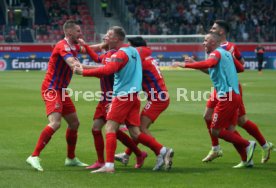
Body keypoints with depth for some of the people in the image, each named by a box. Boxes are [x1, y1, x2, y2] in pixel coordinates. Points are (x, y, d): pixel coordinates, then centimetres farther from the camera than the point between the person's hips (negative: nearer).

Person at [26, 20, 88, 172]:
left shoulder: (74, 47, 11)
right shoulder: (63, 46, -17)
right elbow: (73, 65, -32)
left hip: (61, 90, 10)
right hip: (51, 89, -10)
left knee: (74, 123, 14)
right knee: (55, 123, -24)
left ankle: (71, 159, 27)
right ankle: (34, 157, -22)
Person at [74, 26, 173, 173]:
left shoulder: (120, 54, -12)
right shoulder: (133, 51, 13)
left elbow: (106, 70, -27)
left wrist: (83, 72, -23)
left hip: (123, 95, -8)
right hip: (134, 95, 8)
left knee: (110, 128, -8)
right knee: (135, 133, 9)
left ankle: (109, 165, -15)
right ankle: (162, 151, 2)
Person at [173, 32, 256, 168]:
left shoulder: (216, 53, -6)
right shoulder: (226, 54, 21)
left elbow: (209, 64, -29)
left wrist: (185, 65, -30)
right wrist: (195, 63, 29)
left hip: (226, 96, -9)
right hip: (235, 95, 9)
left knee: (215, 131, -4)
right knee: (230, 130, 11)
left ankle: (247, 145, -8)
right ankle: (246, 160, 5)